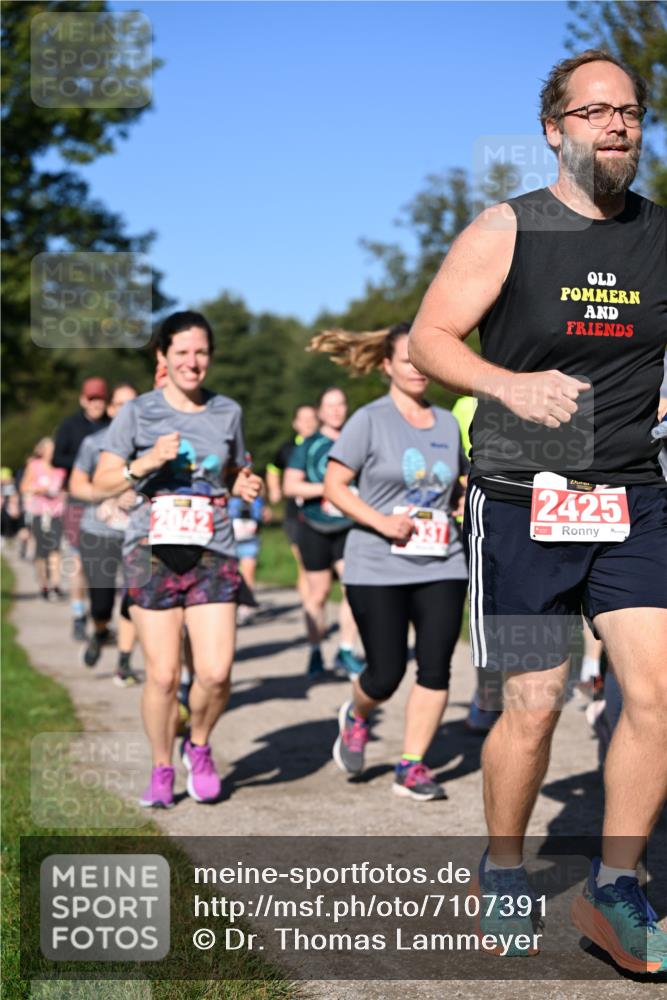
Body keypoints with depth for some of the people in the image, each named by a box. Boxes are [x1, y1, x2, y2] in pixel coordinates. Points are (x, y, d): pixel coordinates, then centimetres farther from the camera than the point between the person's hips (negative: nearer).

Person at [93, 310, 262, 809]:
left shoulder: (227, 412, 11)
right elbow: (103, 481, 2)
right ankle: (162, 769, 20)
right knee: (163, 675, -3)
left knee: (215, 673, -9)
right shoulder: (138, 412, 2)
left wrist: (246, 487, 2)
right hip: (153, 552, -2)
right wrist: (146, 463, -15)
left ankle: (199, 746, 21)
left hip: (213, 554, 2)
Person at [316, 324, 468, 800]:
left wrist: (468, 503, 2)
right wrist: (380, 521, -17)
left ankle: (412, 765, 10)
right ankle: (356, 717, 33)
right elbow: (334, 485, -5)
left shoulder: (448, 423, 11)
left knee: (436, 667, -3)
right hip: (377, 569, -4)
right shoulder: (370, 420, -3)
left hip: (442, 566, 4)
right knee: (386, 674, -2)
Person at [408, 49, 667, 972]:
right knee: (534, 707, 0)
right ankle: (502, 871, 25)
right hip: (522, 503, -3)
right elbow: (429, 338, -4)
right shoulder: (505, 231, -2)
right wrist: (508, 384, -22)